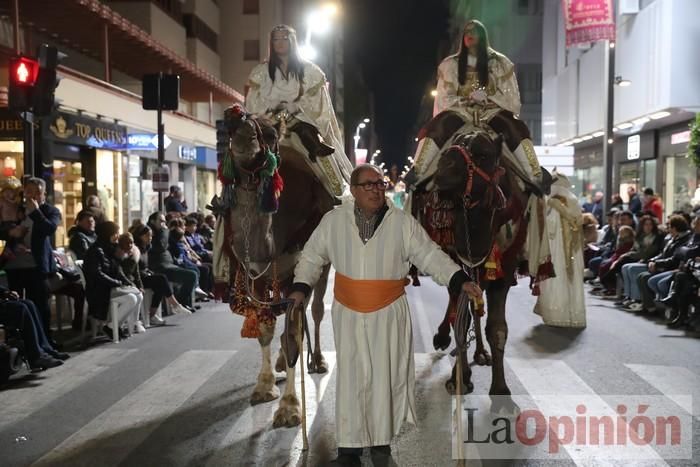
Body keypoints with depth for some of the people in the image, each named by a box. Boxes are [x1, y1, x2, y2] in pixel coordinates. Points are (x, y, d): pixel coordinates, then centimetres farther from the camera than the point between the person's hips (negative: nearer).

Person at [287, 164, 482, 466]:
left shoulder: (403, 222, -4)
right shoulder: (333, 220, -2)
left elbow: (429, 255, -4)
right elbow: (312, 255, 9)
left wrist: (459, 280, -14)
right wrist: (301, 287, -2)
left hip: (388, 313, 0)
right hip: (349, 313, 0)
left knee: (385, 376, 9)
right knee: (352, 378, 3)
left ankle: (381, 438, 28)